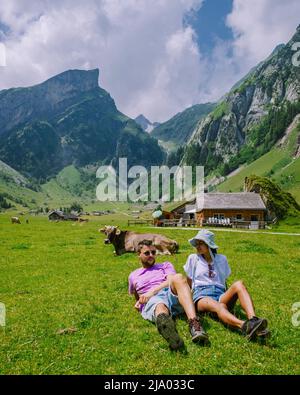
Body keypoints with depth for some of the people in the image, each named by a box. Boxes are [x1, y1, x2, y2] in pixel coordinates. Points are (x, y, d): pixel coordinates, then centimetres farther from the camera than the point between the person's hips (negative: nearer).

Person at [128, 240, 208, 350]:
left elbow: (171, 281, 6)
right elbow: (136, 296, 38)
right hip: (152, 301, -1)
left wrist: (153, 291, -8)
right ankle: (164, 322, -80)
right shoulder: (133, 276, 32)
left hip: (171, 294, 1)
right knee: (160, 308, -40)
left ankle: (194, 323, -53)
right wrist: (139, 302, 13)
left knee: (178, 277, -34)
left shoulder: (165, 265, 27)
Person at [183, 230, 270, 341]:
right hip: (201, 295, -2)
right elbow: (189, 283, 18)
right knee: (219, 306, -39)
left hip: (220, 294, 3)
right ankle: (245, 326, -67)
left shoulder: (221, 259, 19)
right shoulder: (193, 258, 14)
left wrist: (228, 296, 11)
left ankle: (253, 320, -52)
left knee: (239, 284, -30)